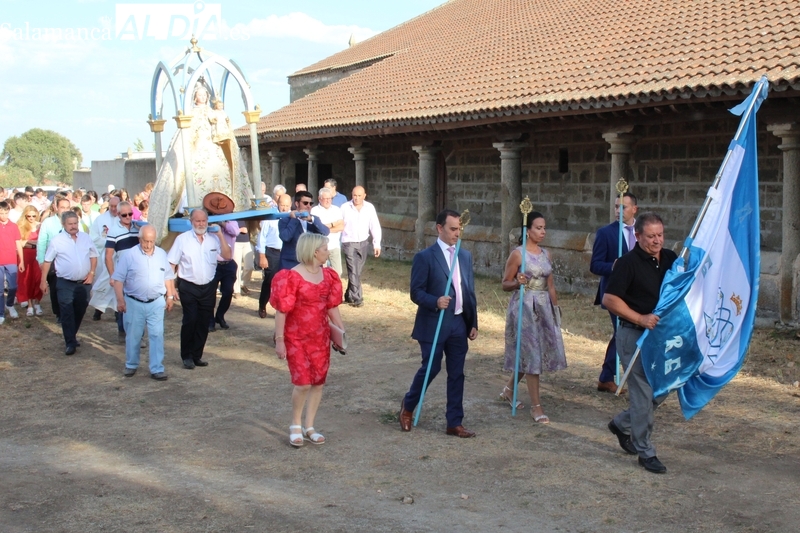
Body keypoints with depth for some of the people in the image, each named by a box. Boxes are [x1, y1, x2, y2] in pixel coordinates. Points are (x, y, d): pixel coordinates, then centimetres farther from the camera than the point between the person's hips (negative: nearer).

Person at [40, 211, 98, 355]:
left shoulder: (86, 238, 3)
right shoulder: (57, 240, -7)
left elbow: (93, 256, 11)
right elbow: (47, 261, -2)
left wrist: (92, 273, -1)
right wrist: (43, 281, -3)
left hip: (84, 283, 4)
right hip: (65, 284, -3)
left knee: (79, 312, 14)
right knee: (67, 313, -3)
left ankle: (72, 336, 32)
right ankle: (70, 343, 1)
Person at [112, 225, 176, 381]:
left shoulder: (162, 254, 5)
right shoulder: (129, 255, -7)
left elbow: (168, 277, 13)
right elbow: (118, 279, -6)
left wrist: (170, 296, 9)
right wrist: (120, 300, -12)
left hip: (156, 303, 2)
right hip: (134, 303, -2)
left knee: (157, 336, -1)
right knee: (133, 336, 10)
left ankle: (157, 369, 4)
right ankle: (131, 365, 27)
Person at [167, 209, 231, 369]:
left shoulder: (214, 239, 3)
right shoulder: (182, 239, -5)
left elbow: (228, 256, -7)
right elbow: (171, 264, -5)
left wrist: (221, 235, -12)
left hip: (208, 288, 3)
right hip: (188, 288, -3)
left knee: (204, 323, 8)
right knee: (190, 322, -2)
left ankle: (197, 355, 21)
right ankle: (187, 357, 11)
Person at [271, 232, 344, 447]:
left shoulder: (328, 276, 5)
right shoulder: (292, 277, -15)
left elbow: (332, 307, 12)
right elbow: (281, 311, -14)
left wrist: (342, 331, 6)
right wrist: (279, 340, -15)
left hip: (321, 337, 6)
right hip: (297, 338, -6)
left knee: (318, 382, 7)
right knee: (303, 383, -8)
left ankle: (309, 427, 22)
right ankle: (295, 425, 15)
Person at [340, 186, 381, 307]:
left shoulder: (370, 208, -1)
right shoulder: (345, 207, -8)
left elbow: (375, 226, 1)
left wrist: (377, 244, -3)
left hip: (363, 243, 3)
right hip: (349, 243, -3)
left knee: (357, 272, 11)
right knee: (353, 271, -9)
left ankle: (349, 296, 26)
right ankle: (357, 298, -7)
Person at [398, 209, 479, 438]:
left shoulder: (465, 256, 10)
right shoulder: (425, 257, -7)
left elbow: (470, 292, 13)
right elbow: (416, 293, -9)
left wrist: (473, 323, 11)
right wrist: (435, 301, -27)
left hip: (459, 324, 5)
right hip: (434, 324, -5)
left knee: (456, 374, 7)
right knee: (431, 368, 1)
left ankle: (455, 423, 16)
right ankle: (408, 405, 27)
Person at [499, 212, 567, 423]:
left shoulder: (546, 254, 10)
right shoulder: (517, 254, -9)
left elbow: (550, 285, 15)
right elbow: (505, 284, -7)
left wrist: (556, 307, 11)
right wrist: (517, 283, -27)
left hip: (544, 306, 7)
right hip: (524, 306, -7)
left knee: (540, 351, 11)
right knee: (531, 353, -5)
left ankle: (509, 389, 32)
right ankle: (536, 406, 1)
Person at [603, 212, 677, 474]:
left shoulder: (671, 258, 7)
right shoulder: (628, 262, -13)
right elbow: (609, 299, -16)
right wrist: (641, 319, -22)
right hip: (634, 335, -7)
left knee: (663, 387, 13)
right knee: (643, 392, -2)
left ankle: (622, 424, 33)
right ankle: (645, 452, 10)